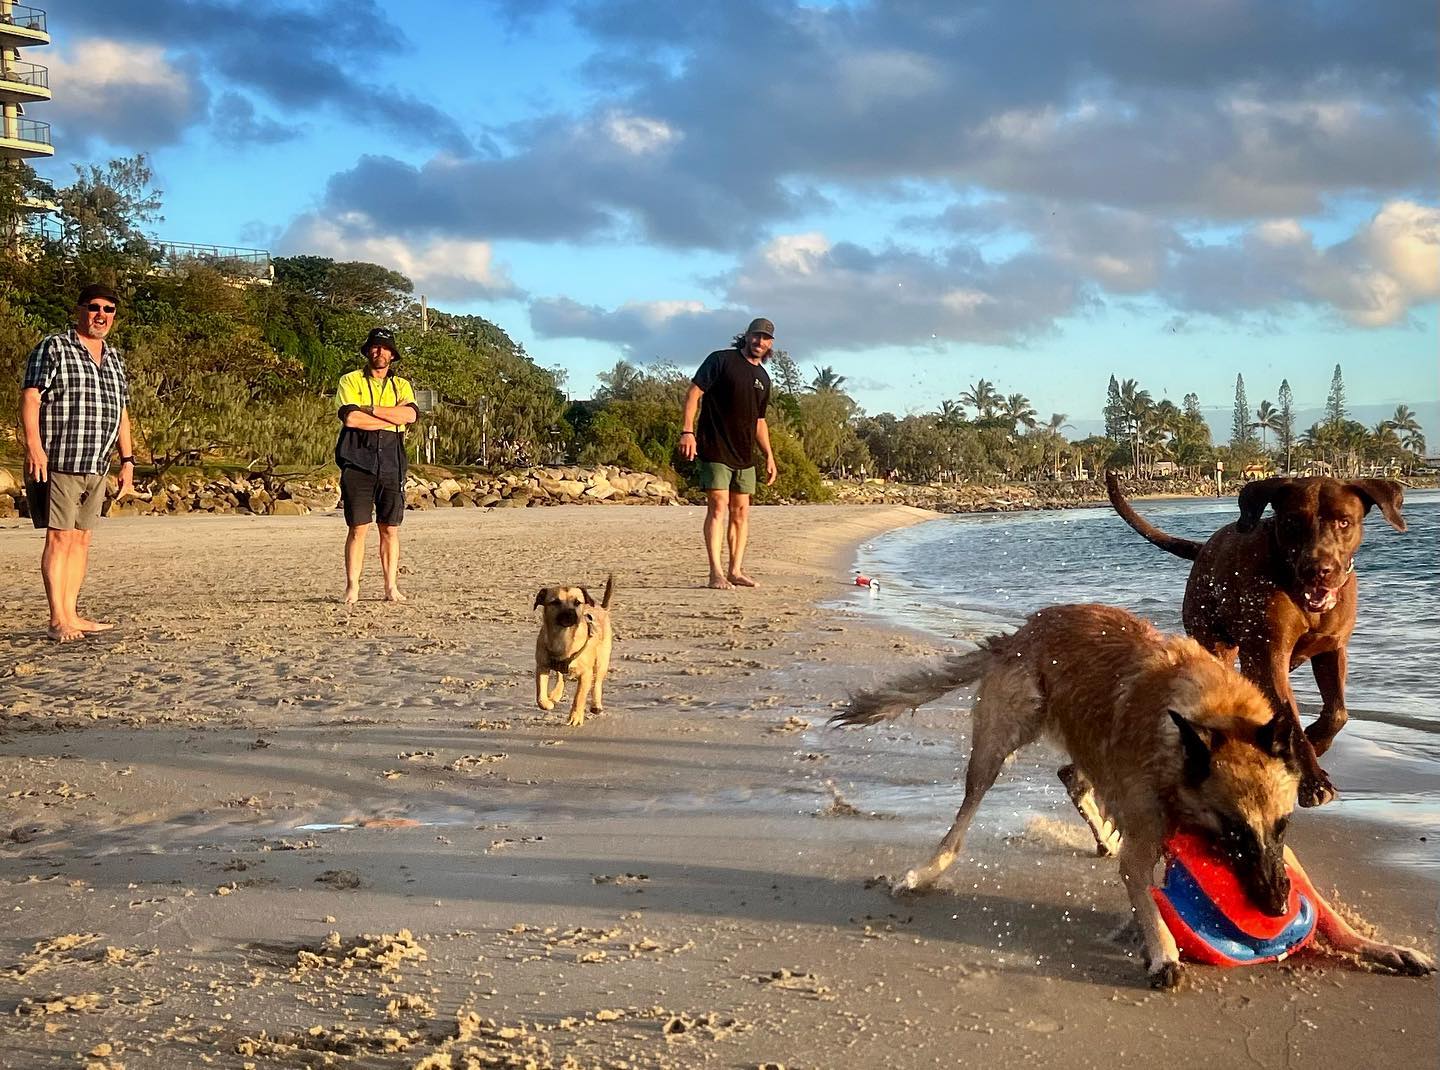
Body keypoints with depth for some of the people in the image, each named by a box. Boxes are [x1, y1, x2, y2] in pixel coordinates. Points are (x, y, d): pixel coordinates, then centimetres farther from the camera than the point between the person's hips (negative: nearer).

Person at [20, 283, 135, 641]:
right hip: (58, 462, -7)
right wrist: (33, 445, -23)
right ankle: (57, 621, -6)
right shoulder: (53, 349, -4)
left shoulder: (114, 359, 17)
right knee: (59, 537, -8)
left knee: (81, 539, 8)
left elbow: (121, 413, 23)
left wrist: (127, 460, 18)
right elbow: (30, 397, -12)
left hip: (96, 466, 7)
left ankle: (72, 614, 13)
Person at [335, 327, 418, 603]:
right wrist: (392, 420, -7)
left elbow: (410, 414, -6)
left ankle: (391, 587, 6)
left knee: (390, 529, 3)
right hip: (358, 462, -3)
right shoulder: (350, 381, 7)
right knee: (358, 528, -5)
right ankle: (352, 588, -2)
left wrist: (370, 409, -9)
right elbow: (350, 417, -12)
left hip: (391, 464, 3)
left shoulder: (401, 385, 16)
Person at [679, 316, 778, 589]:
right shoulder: (721, 360, -4)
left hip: (744, 455, 7)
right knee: (718, 507, -11)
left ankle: (735, 570, 11)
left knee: (741, 511, 6)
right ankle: (716, 573, -12)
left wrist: (769, 456, 19)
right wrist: (687, 431, -20)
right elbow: (694, 391, -10)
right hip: (715, 450, -7)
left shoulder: (763, 378, 17)